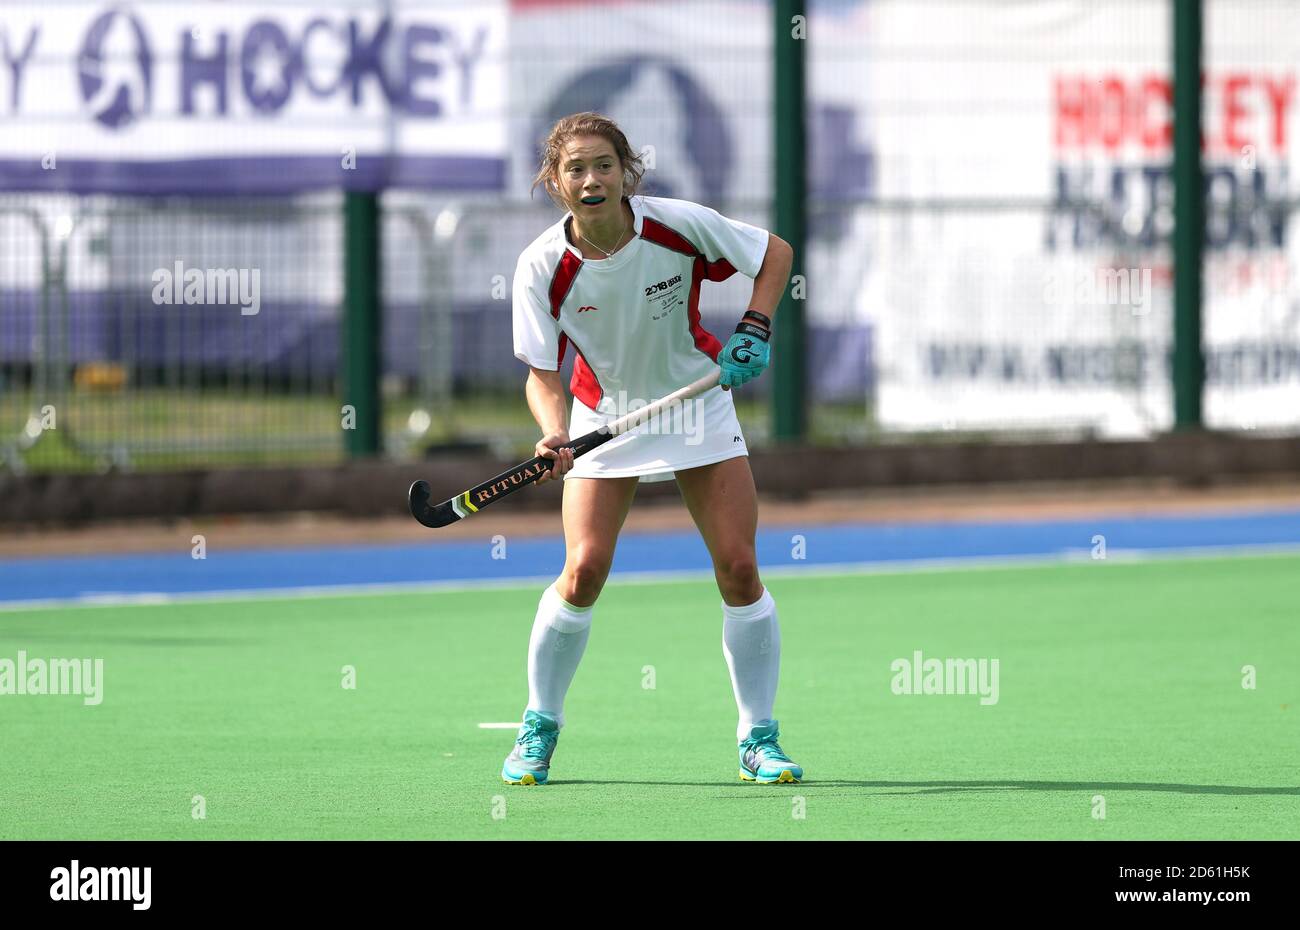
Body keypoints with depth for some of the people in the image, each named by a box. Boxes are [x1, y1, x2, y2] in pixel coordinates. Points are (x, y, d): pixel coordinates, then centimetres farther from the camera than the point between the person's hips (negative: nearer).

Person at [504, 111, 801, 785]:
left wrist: (754, 330, -17)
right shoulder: (543, 267, -20)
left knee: (738, 567, -7)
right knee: (584, 570, -14)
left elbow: (775, 252, -4)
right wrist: (555, 434, -34)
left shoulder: (680, 225, -20)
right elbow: (542, 371, -15)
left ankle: (758, 738, 5)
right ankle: (538, 729, 5)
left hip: (699, 407, 1)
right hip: (605, 418, -1)